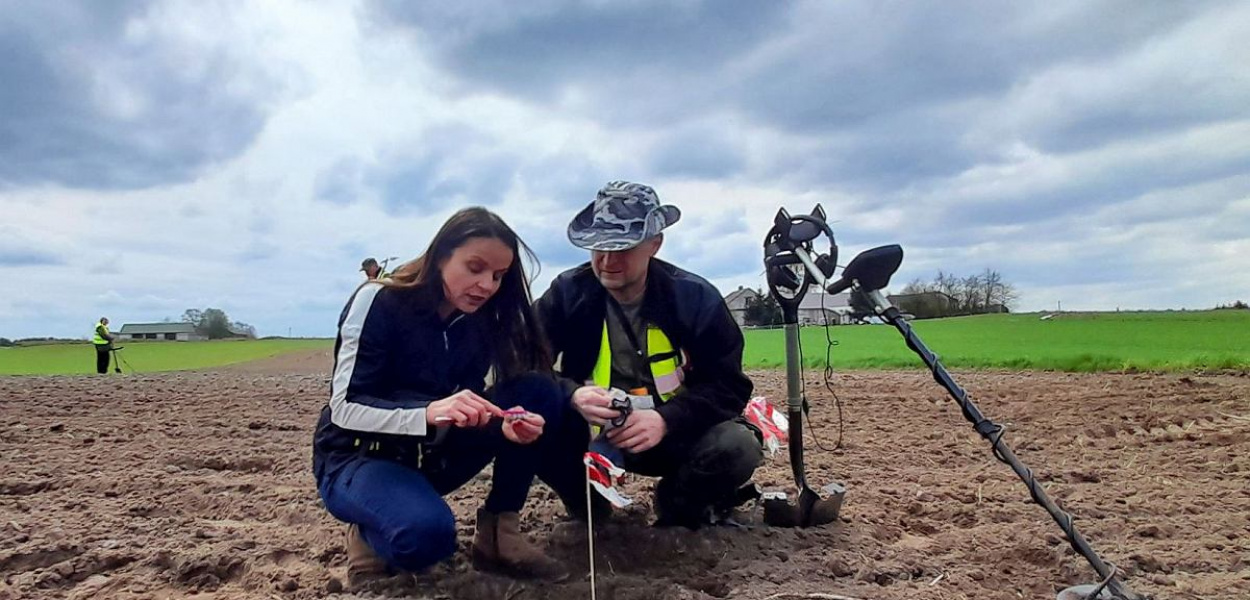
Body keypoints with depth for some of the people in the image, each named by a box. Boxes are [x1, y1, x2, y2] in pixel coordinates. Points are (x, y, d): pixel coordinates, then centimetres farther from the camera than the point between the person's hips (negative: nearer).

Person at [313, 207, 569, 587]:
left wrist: (503, 425, -26)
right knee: (426, 532, -39)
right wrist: (428, 413, -40)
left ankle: (499, 535, -10)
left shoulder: (478, 323, -2)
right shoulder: (379, 303, -18)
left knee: (539, 391, -15)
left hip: (427, 456, 6)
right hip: (357, 458, -5)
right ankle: (372, 534, -3)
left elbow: (467, 416, -2)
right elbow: (344, 409, -23)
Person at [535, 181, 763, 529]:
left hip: (674, 433, 0)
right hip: (593, 434, 1)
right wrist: (572, 396, -33)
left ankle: (677, 509, 5)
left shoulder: (694, 297, -12)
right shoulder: (567, 292, -9)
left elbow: (729, 384, -13)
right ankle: (588, 510, 4)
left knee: (739, 447, -29)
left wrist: (666, 419, -30)